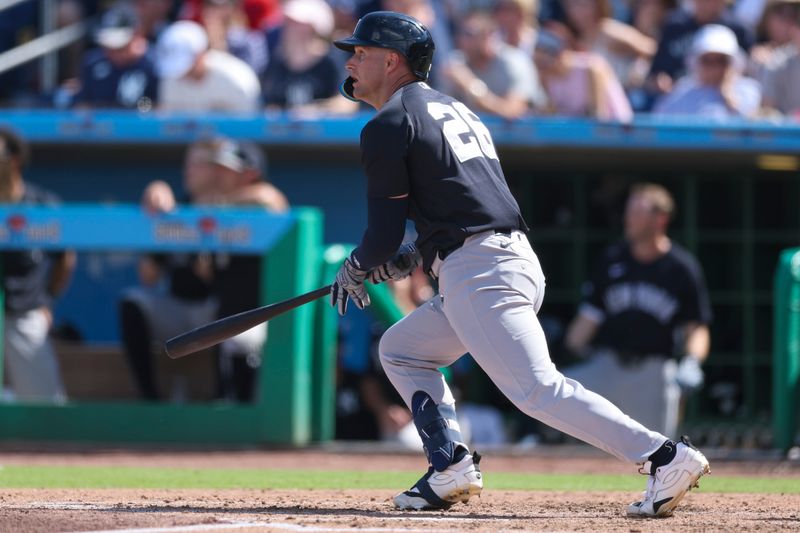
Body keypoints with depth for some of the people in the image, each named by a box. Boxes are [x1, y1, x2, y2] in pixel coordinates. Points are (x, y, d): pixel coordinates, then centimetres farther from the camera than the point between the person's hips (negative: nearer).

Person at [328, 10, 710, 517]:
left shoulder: (389, 126, -3)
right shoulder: (455, 109, 25)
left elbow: (384, 234, -5)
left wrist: (353, 270, 15)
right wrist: (414, 257, 28)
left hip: (478, 275, -10)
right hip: (519, 262, 10)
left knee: (537, 388, -16)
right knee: (400, 349, 22)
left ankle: (665, 456, -25)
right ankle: (452, 467, 9)